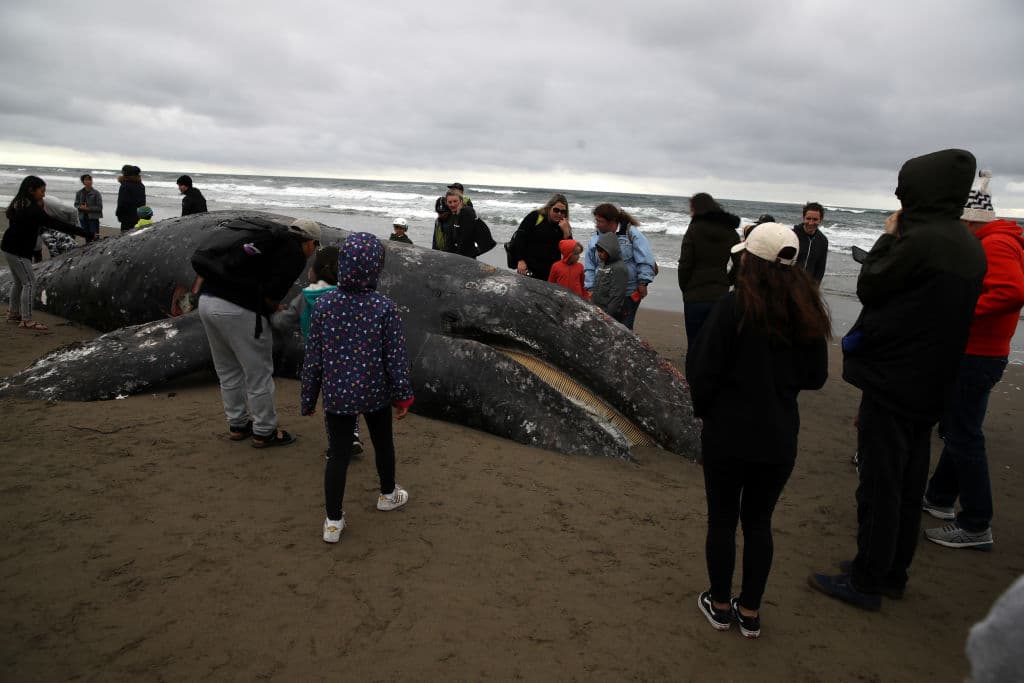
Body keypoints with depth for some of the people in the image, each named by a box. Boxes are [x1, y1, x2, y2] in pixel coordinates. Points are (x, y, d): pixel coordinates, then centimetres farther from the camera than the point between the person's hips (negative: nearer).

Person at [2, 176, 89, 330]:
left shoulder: (18, 205, 8)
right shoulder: (32, 210, -22)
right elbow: (57, 224, -24)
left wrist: (40, 209, -4)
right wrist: (85, 233, -23)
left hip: (9, 248, 10)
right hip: (18, 251, -10)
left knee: (17, 281, 21)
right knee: (29, 283, -6)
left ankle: (13, 313, 33)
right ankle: (26, 320, -3)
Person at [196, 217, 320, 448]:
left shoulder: (265, 239, 22)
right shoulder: (295, 255, -2)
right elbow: (271, 293, -17)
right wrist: (271, 307, 6)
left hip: (206, 300, 9)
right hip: (238, 311, -9)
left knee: (228, 371, 22)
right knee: (258, 373, 7)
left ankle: (237, 425, 35)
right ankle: (264, 432, 20)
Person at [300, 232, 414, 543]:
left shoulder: (323, 304, -11)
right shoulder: (385, 308, -16)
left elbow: (313, 358, -5)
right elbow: (396, 357, -11)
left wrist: (309, 398, 7)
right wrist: (403, 397, 2)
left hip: (337, 395, 1)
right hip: (375, 393, -1)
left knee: (338, 454, 10)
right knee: (383, 443, 22)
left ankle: (333, 520, 15)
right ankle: (388, 494, 44)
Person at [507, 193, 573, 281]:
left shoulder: (565, 226, 8)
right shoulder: (535, 217, -3)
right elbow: (520, 237, -6)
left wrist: (566, 231, -13)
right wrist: (521, 260, -12)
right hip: (529, 269, -3)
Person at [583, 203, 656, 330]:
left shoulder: (631, 233, -7)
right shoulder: (595, 238, 6)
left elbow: (645, 260, -8)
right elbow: (589, 267, 11)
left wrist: (643, 283, -11)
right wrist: (590, 288, 4)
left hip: (630, 293, -4)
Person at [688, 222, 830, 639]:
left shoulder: (733, 307, -16)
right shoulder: (806, 312, -2)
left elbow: (704, 370, -14)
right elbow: (815, 377, 6)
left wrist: (704, 410, 4)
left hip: (728, 433, -4)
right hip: (780, 437, 4)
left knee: (722, 519, 12)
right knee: (759, 522, 16)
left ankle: (720, 605, 26)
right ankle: (750, 612, 27)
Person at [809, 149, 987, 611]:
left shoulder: (921, 240, -20)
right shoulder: (969, 247, 9)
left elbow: (869, 287, -7)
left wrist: (888, 236, 2)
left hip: (892, 380, -9)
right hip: (929, 383, 9)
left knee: (879, 484, 0)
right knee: (908, 483, 16)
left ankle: (866, 582, 11)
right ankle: (892, 573, 29)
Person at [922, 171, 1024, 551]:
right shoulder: (991, 242, 15)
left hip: (975, 358, -11)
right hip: (975, 353, 11)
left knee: (963, 437, -5)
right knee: (956, 430, 19)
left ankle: (976, 527, 3)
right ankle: (939, 498, 33)